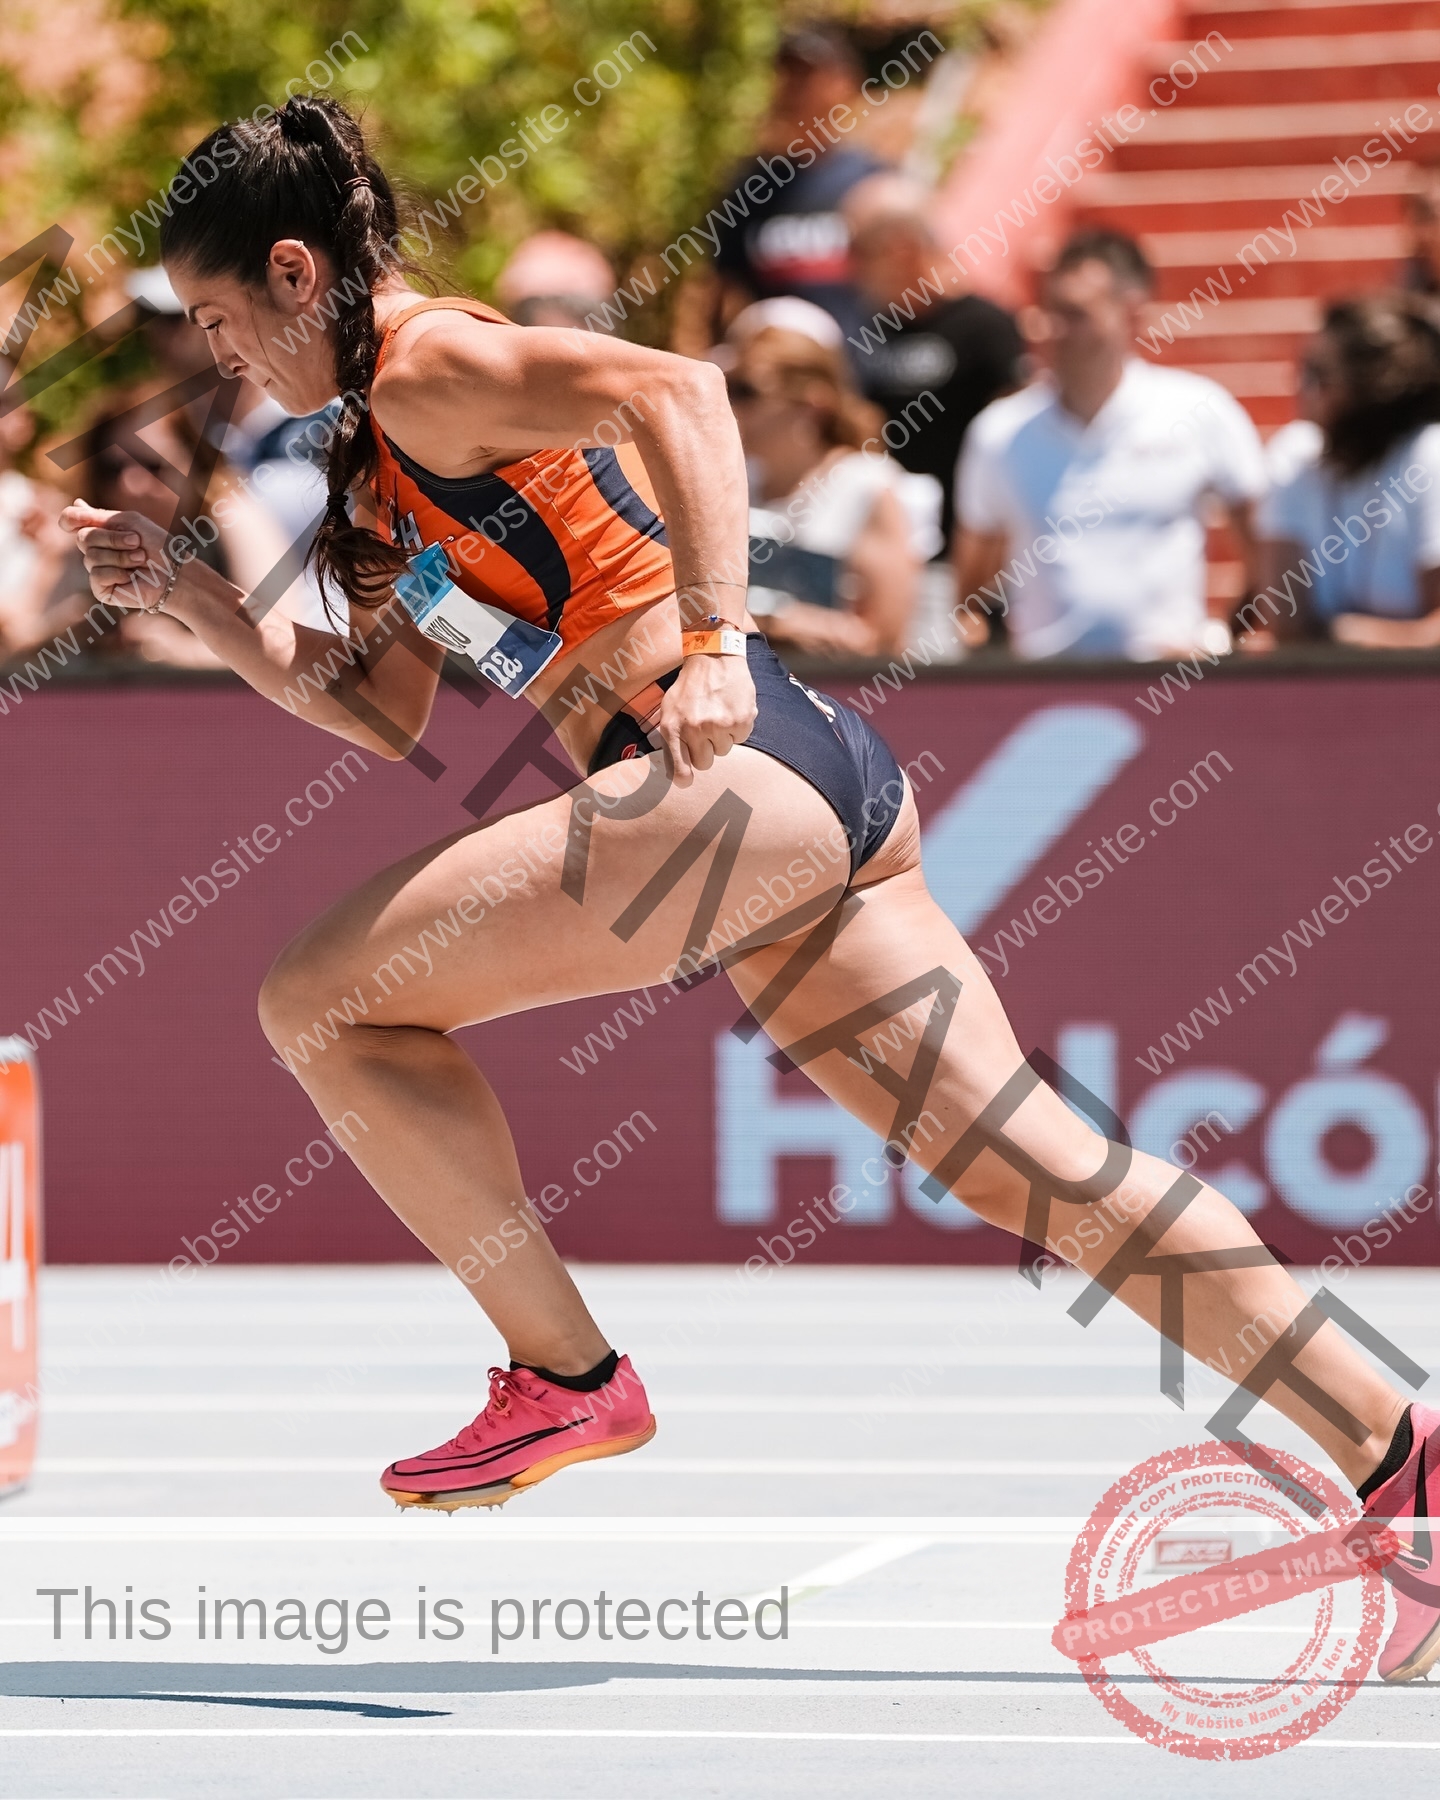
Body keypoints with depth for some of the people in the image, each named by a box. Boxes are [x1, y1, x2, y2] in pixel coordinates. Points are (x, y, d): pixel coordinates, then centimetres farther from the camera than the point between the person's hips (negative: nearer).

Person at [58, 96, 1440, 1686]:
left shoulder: (429, 364, -4)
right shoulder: (386, 457, 25)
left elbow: (675, 389, -21)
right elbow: (385, 718, 26)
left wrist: (708, 638, -29)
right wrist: (188, 594, 21)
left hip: (737, 773, -10)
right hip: (820, 796, 10)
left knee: (321, 1001, -6)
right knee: (1036, 1163, 7)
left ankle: (566, 1379, -1)